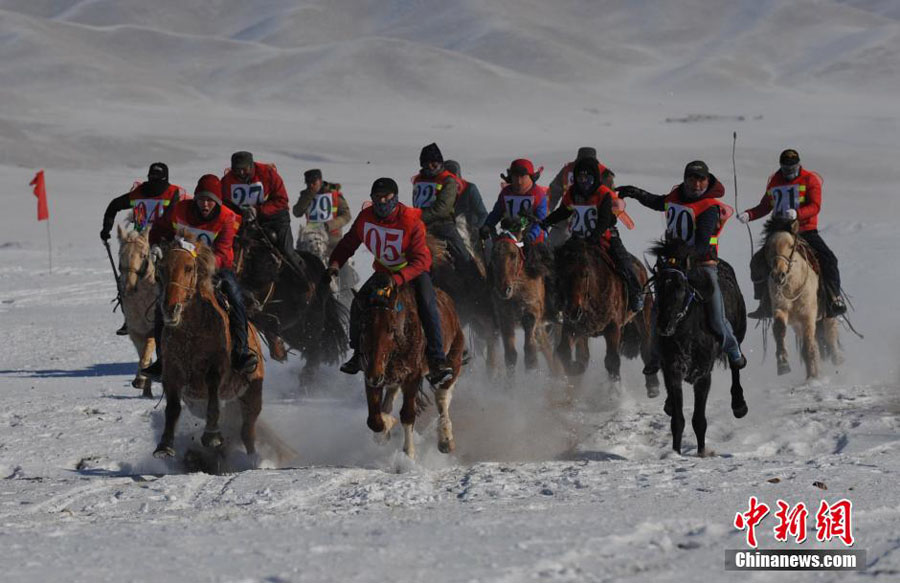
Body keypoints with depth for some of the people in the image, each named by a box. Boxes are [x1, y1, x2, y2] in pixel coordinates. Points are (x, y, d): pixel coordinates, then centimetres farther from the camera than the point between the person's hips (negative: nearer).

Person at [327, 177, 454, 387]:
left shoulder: (411, 222, -25)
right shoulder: (365, 218, -10)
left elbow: (420, 260, -31)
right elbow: (349, 243, 4)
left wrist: (398, 278, -46)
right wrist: (336, 261, -16)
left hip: (413, 271, -4)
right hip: (384, 271, 4)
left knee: (427, 304, -30)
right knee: (358, 304, -14)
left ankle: (437, 360, -33)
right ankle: (358, 355, 7)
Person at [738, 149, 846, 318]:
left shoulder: (810, 180, -3)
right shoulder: (774, 182, 11)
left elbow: (815, 207, -15)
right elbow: (765, 207, 18)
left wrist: (797, 213, -35)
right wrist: (748, 215, -1)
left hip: (806, 232, -4)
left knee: (828, 260, -24)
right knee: (758, 261, -8)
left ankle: (834, 299, -13)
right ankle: (765, 305, 3)